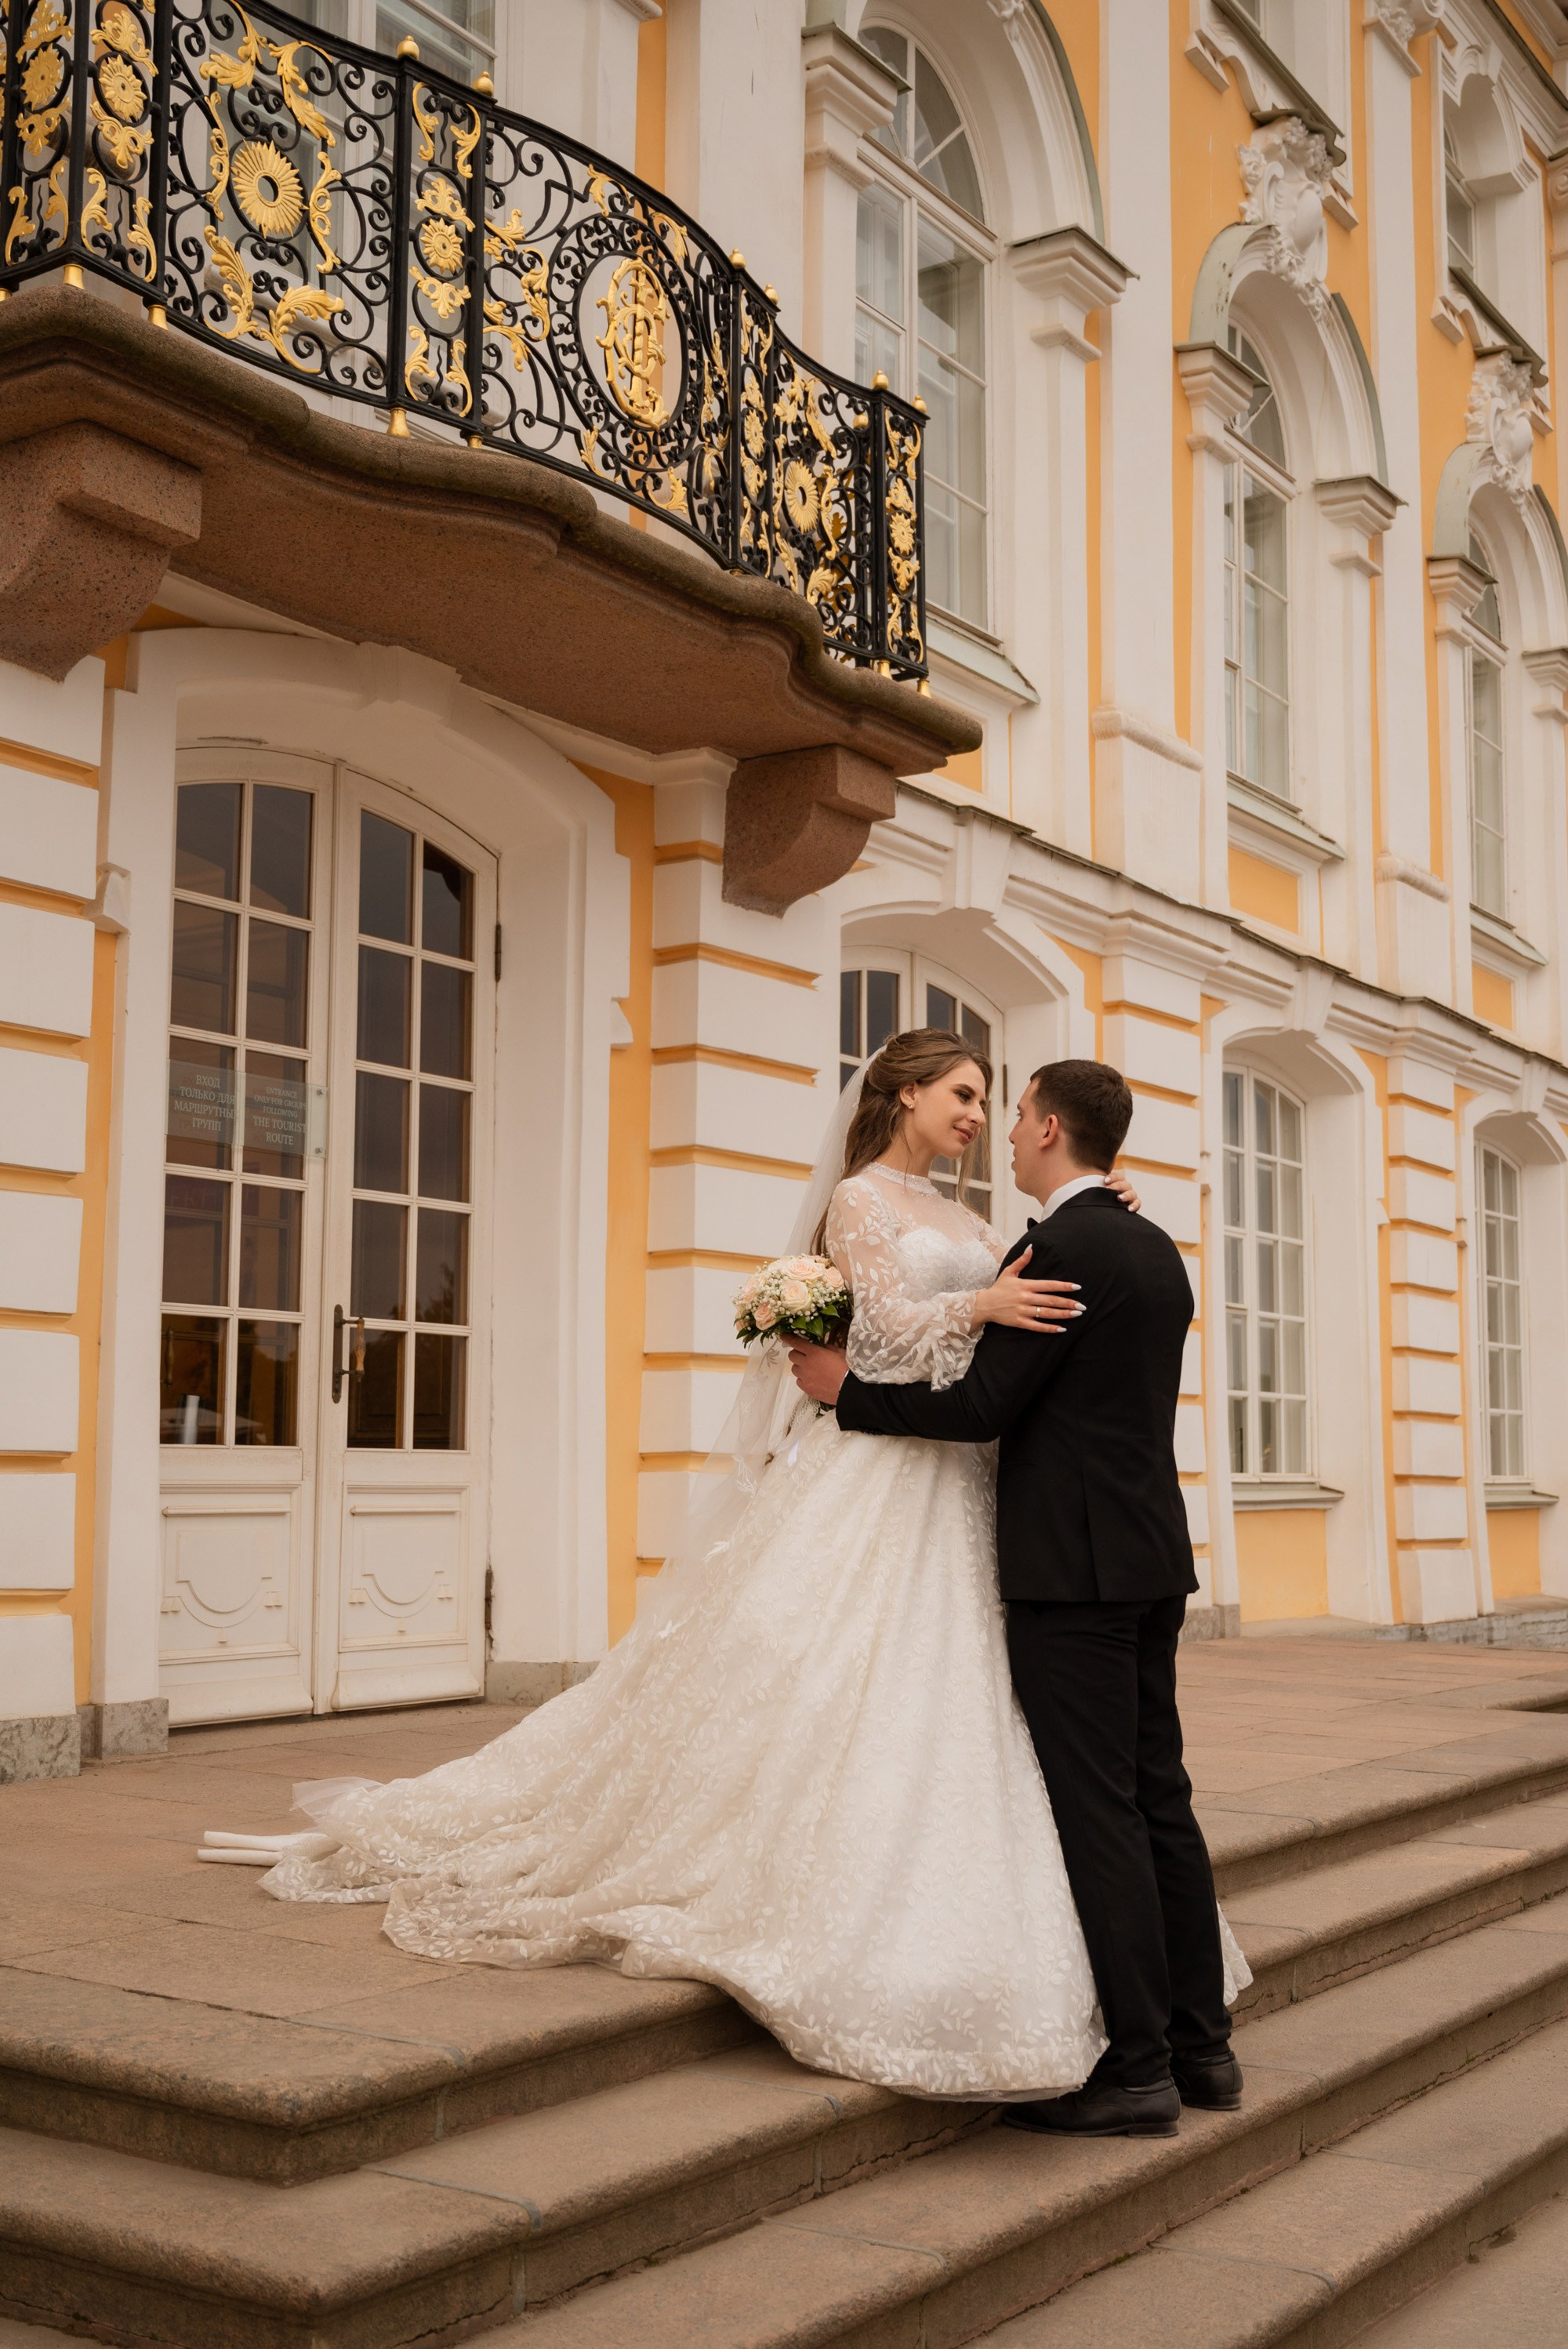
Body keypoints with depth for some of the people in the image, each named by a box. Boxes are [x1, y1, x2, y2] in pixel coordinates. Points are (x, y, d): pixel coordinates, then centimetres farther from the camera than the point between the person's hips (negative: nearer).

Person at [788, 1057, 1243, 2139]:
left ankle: (1135, 2067, 0)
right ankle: (1200, 2044, 19)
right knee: (1160, 1800, 13)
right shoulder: (1158, 1250, 14)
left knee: (1098, 1813, -4)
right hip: (1152, 1559, 9)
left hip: (1072, 1564, -9)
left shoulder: (1057, 1251, -14)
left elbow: (984, 1407, -16)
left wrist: (849, 1389, -4)